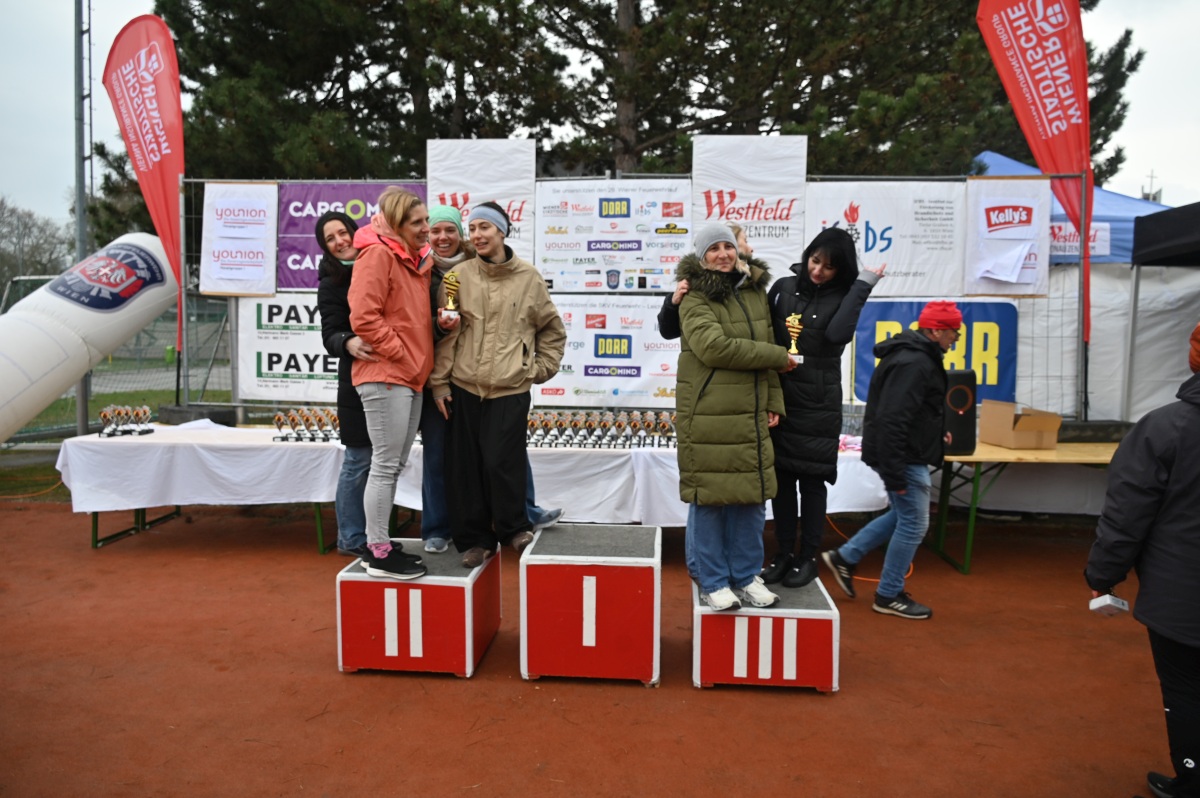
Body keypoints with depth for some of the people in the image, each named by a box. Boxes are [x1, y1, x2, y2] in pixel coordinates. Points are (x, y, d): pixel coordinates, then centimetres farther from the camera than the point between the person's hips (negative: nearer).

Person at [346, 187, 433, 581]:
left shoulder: (417, 260, 18)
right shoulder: (377, 255, -10)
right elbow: (364, 317, -18)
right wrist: (398, 353, -14)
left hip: (411, 378, 9)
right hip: (385, 376, -9)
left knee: (393, 466, 13)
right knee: (386, 465, -5)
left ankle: (380, 541, 23)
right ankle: (378, 553, 3)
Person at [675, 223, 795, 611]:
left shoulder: (755, 292, 13)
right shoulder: (694, 300, -6)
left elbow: (766, 347, 18)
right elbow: (714, 346, -20)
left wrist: (774, 401, 11)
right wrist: (778, 357, -13)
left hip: (751, 416, 6)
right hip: (707, 417, -5)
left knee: (752, 497, 11)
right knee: (709, 498, 3)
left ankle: (747, 576, 26)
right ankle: (714, 581, 17)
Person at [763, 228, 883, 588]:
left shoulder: (842, 297, -4)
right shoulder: (783, 288, 3)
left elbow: (837, 334, -23)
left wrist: (862, 284, -18)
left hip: (818, 406, -3)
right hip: (780, 401, 3)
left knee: (812, 481, 6)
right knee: (781, 479, 9)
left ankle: (808, 558, 20)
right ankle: (784, 554, 23)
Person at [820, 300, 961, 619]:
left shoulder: (917, 357, 12)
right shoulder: (913, 364, -22)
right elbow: (892, 421, -28)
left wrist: (935, 433, 21)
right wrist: (895, 475, -28)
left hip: (904, 454, 11)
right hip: (902, 458, -11)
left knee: (903, 515, 22)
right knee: (913, 524, 1)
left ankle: (845, 557, 26)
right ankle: (889, 596, 15)